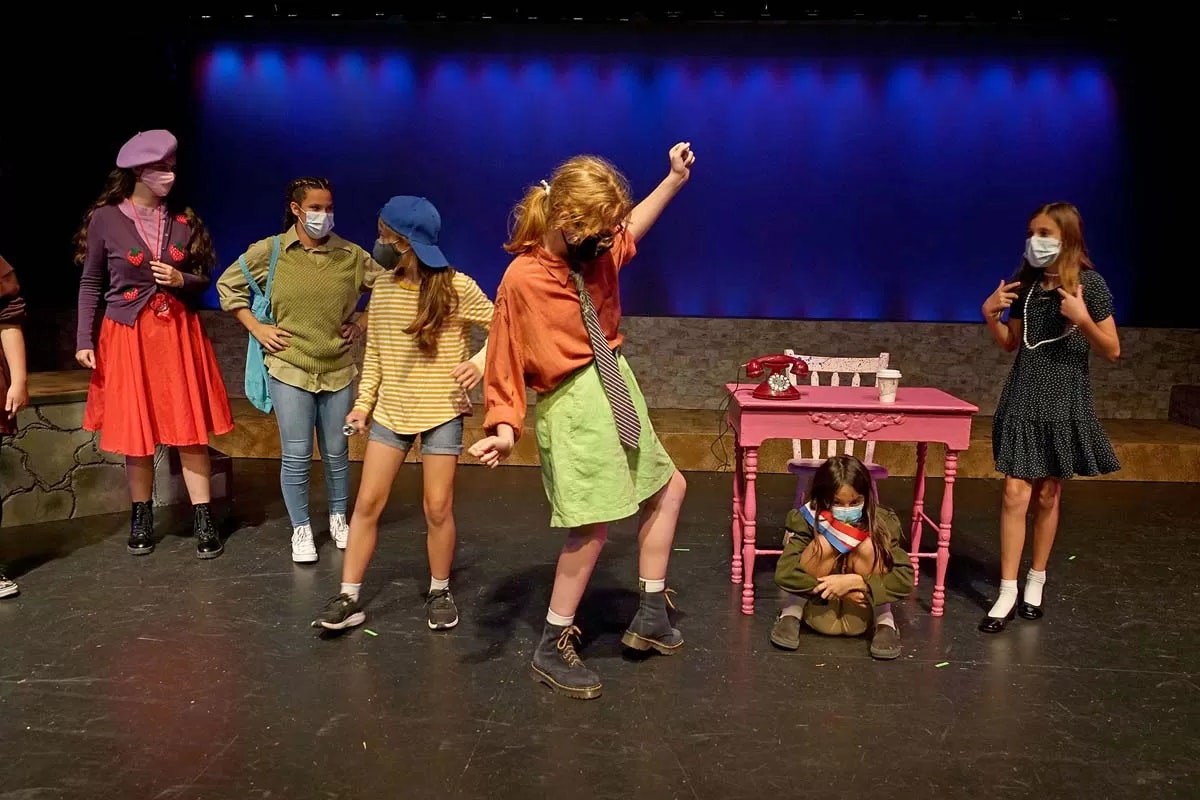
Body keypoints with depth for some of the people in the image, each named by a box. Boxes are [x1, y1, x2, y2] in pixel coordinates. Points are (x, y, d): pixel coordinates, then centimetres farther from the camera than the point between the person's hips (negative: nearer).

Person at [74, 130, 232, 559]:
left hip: (180, 333, 2)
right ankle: (141, 517, 23)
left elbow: (204, 279, 10)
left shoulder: (184, 219, 4)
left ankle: (203, 520, 8)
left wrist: (181, 279, -12)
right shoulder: (105, 219, -3)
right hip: (128, 336, -2)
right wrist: (84, 340, -3)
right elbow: (90, 284, 2)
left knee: (191, 429, 1)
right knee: (135, 431, 7)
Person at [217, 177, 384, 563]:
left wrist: (363, 324, 1)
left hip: (339, 371, 2)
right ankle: (301, 530, 19)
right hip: (289, 370, -1)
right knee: (296, 457, 2)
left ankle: (338, 519, 32)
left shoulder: (352, 255, -2)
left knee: (336, 453, 11)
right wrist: (257, 329, 0)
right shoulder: (269, 252, -4)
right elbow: (228, 285, 7)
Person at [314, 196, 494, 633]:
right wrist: (363, 403, 5)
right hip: (390, 412, 4)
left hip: (441, 413, -4)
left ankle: (439, 592, 23)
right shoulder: (382, 289, 2)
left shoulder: (457, 288, -11)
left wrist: (480, 362, -17)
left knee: (438, 508, 2)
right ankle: (349, 598, 14)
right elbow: (374, 353, 9)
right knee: (367, 503, 3)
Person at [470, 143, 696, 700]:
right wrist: (504, 429, -25)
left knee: (668, 488, 16)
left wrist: (674, 179, 21)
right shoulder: (522, 280, -18)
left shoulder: (594, 253, 2)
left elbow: (629, 231, 25)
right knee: (592, 528, -8)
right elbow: (505, 363, -14)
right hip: (573, 407, -9)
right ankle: (553, 649, 12)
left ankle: (650, 616, 29)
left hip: (616, 390, 9)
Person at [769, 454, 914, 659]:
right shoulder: (807, 519, -18)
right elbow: (783, 573, -27)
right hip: (818, 615, 0)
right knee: (824, 543, -28)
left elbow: (905, 579, -22)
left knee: (870, 547, -25)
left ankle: (884, 621, -11)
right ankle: (792, 612, -11)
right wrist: (833, 589, -30)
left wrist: (854, 582, -31)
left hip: (858, 619, 1)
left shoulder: (882, 522, -16)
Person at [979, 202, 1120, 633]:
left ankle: (1036, 582, 25)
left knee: (1048, 494, 9)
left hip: (1065, 401, -2)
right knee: (1015, 493, -3)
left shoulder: (1090, 283, -8)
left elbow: (1112, 351, -7)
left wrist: (1083, 321, -23)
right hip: (1023, 397, 3)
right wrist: (990, 315, -5)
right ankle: (1007, 592, 2)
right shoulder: (1025, 282, 3)